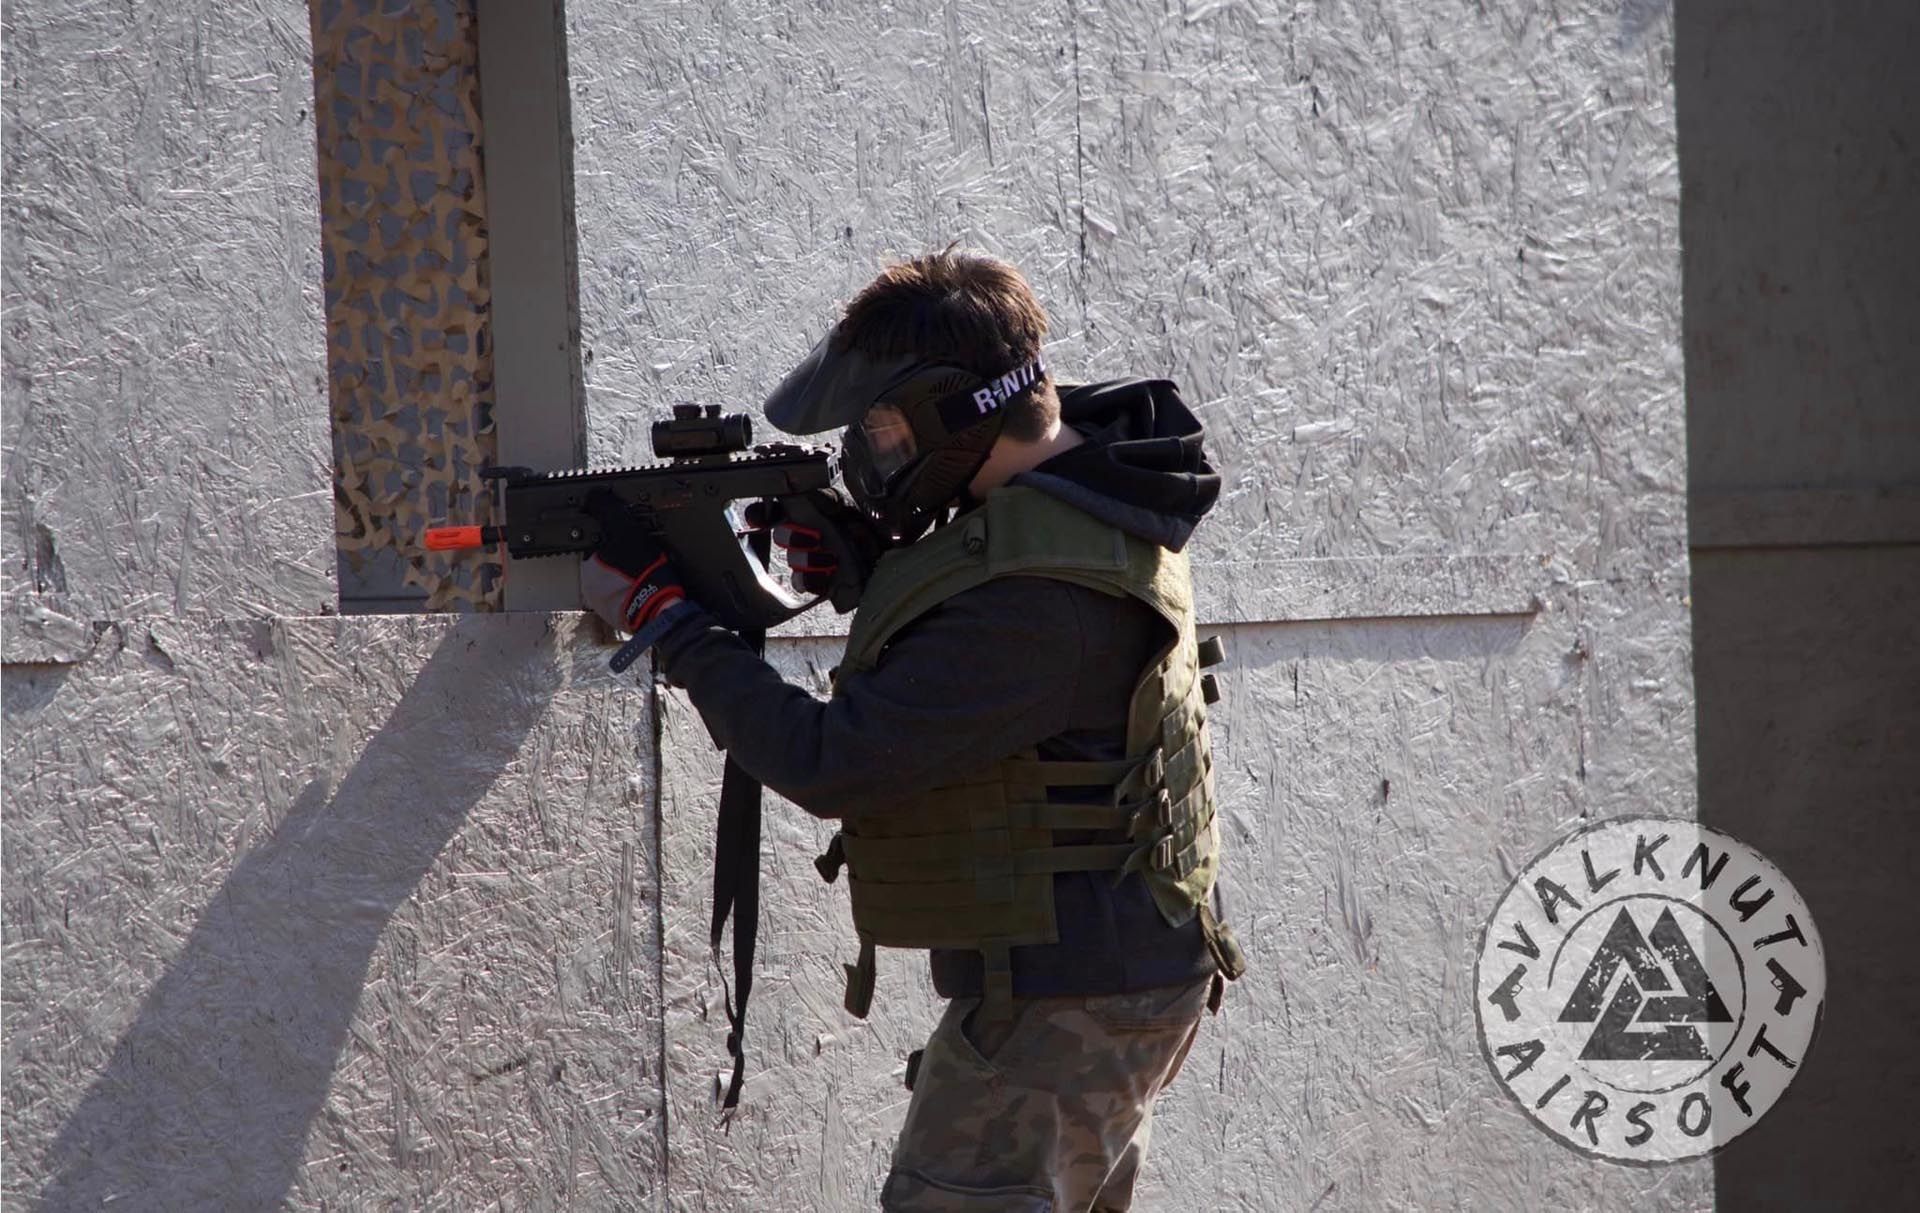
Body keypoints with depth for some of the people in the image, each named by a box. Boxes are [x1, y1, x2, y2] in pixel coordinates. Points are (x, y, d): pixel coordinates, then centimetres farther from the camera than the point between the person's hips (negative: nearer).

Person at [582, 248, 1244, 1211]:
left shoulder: (1037, 594, -29)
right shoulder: (1090, 481, 2)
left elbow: (829, 762, -25)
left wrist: (660, 610, -16)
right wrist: (857, 562, -1)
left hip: (1061, 1009, -10)